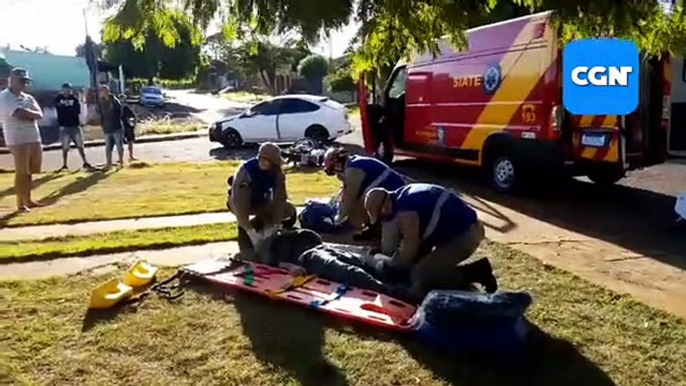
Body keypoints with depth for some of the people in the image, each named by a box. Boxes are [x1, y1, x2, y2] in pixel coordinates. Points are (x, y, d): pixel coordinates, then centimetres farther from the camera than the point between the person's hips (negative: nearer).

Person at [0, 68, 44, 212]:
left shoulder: (27, 97, 15)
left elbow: (40, 115, 2)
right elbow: (20, 114, -20)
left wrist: (26, 114, -14)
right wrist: (31, 114, -4)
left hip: (34, 139, 7)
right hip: (18, 141, -7)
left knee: (29, 172, 11)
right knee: (21, 173, -4)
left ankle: (28, 200, 21)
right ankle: (21, 203, 4)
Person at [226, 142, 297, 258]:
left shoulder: (277, 171, -23)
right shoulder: (245, 171, -37)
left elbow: (280, 198, -22)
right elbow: (238, 204, -40)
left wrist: (274, 226, -29)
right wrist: (251, 232, -43)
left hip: (260, 202, 5)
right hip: (240, 202, -5)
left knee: (289, 210, -10)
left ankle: (258, 223, 9)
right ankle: (244, 233, -12)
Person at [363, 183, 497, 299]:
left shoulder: (406, 211, -23)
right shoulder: (400, 197, 6)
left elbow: (409, 253, -10)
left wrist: (378, 260, 1)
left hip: (465, 236, -10)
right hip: (461, 228, 10)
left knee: (419, 275, -10)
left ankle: (472, 274, -3)